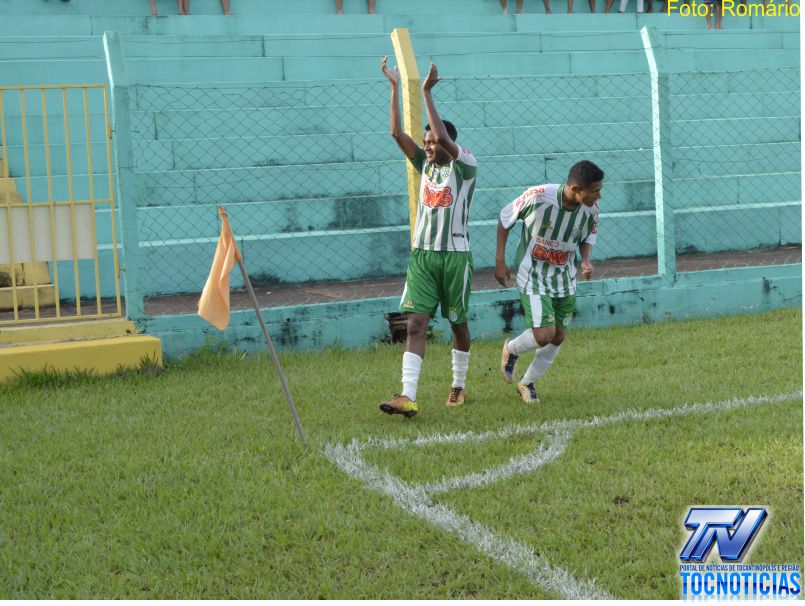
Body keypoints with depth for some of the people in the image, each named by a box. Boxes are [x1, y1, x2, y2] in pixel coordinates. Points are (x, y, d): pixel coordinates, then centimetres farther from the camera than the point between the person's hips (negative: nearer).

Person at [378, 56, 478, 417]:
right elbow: (397, 133, 0)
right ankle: (407, 396, -17)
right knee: (416, 323, -8)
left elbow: (443, 136, -24)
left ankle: (458, 387, 29)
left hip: (455, 255, -4)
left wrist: (426, 93, -23)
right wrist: (395, 88, -6)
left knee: (458, 323, 10)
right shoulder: (425, 165, 9)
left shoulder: (465, 167, -6)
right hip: (422, 255, 4)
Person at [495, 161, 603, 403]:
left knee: (558, 337, 8)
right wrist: (500, 261, -8)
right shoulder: (538, 196, -26)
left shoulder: (591, 208, -13)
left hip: (564, 279, 5)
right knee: (544, 334, -16)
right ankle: (511, 349, 19)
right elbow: (505, 218, -9)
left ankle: (527, 383, 32)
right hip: (533, 276, -5)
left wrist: (586, 261, -12)